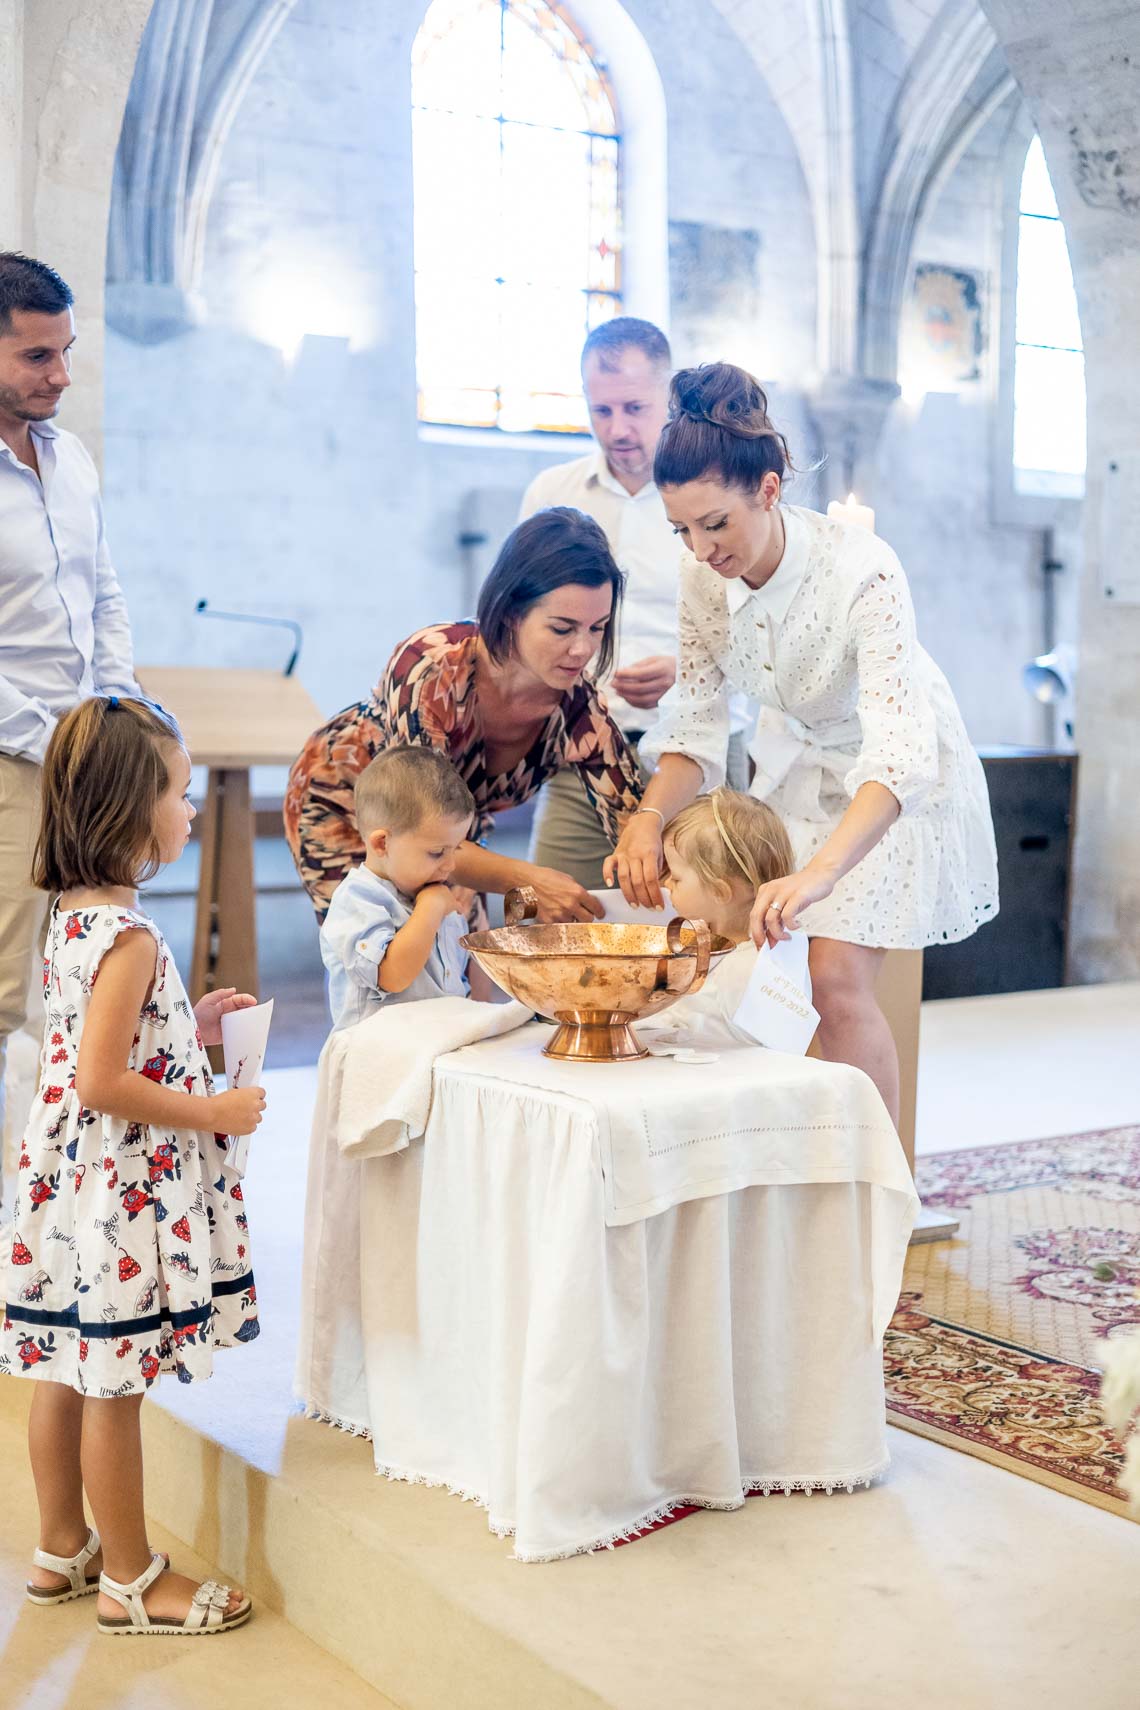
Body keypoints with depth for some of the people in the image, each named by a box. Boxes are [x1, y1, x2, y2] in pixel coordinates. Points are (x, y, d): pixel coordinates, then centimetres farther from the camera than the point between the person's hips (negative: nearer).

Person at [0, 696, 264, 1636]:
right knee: (113, 1387, 4)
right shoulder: (130, 935, -23)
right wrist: (212, 1113, -15)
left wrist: (190, 1025, 13)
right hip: (125, 1185, -9)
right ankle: (130, 1579, 18)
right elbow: (102, 1083, -24)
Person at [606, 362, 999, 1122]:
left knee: (840, 978, -15)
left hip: (897, 783, -5)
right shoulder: (704, 578, -16)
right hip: (796, 767, 6)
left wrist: (819, 872, -56)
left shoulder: (862, 571, -34)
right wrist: (650, 816, -30)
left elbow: (898, 752, -43)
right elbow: (698, 723, -10)